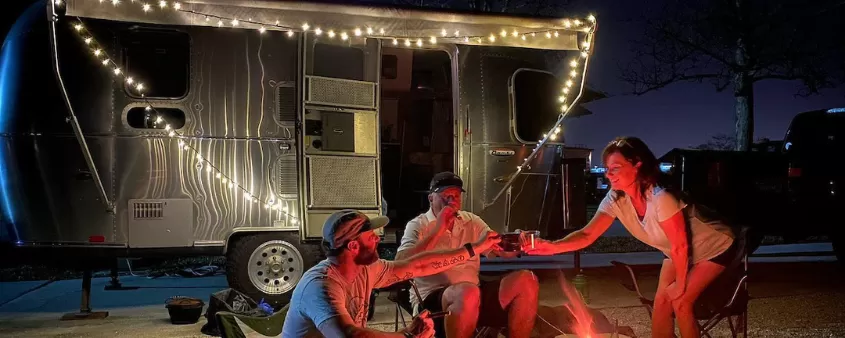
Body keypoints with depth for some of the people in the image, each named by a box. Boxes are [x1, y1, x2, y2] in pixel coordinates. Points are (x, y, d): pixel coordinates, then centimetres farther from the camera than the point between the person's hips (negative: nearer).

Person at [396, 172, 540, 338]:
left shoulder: (472, 221, 16)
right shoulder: (418, 225, 2)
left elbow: (502, 250, 10)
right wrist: (439, 229, -15)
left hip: (473, 294, 5)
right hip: (433, 298, -5)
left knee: (526, 280, -13)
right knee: (467, 292, -39)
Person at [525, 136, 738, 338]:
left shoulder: (661, 198, -39)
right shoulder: (615, 199, -18)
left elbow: (680, 246, -28)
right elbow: (588, 234, -24)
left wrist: (680, 285, -15)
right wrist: (552, 246, -41)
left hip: (715, 247, -7)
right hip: (681, 253, 7)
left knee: (680, 301, -12)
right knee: (661, 301, 2)